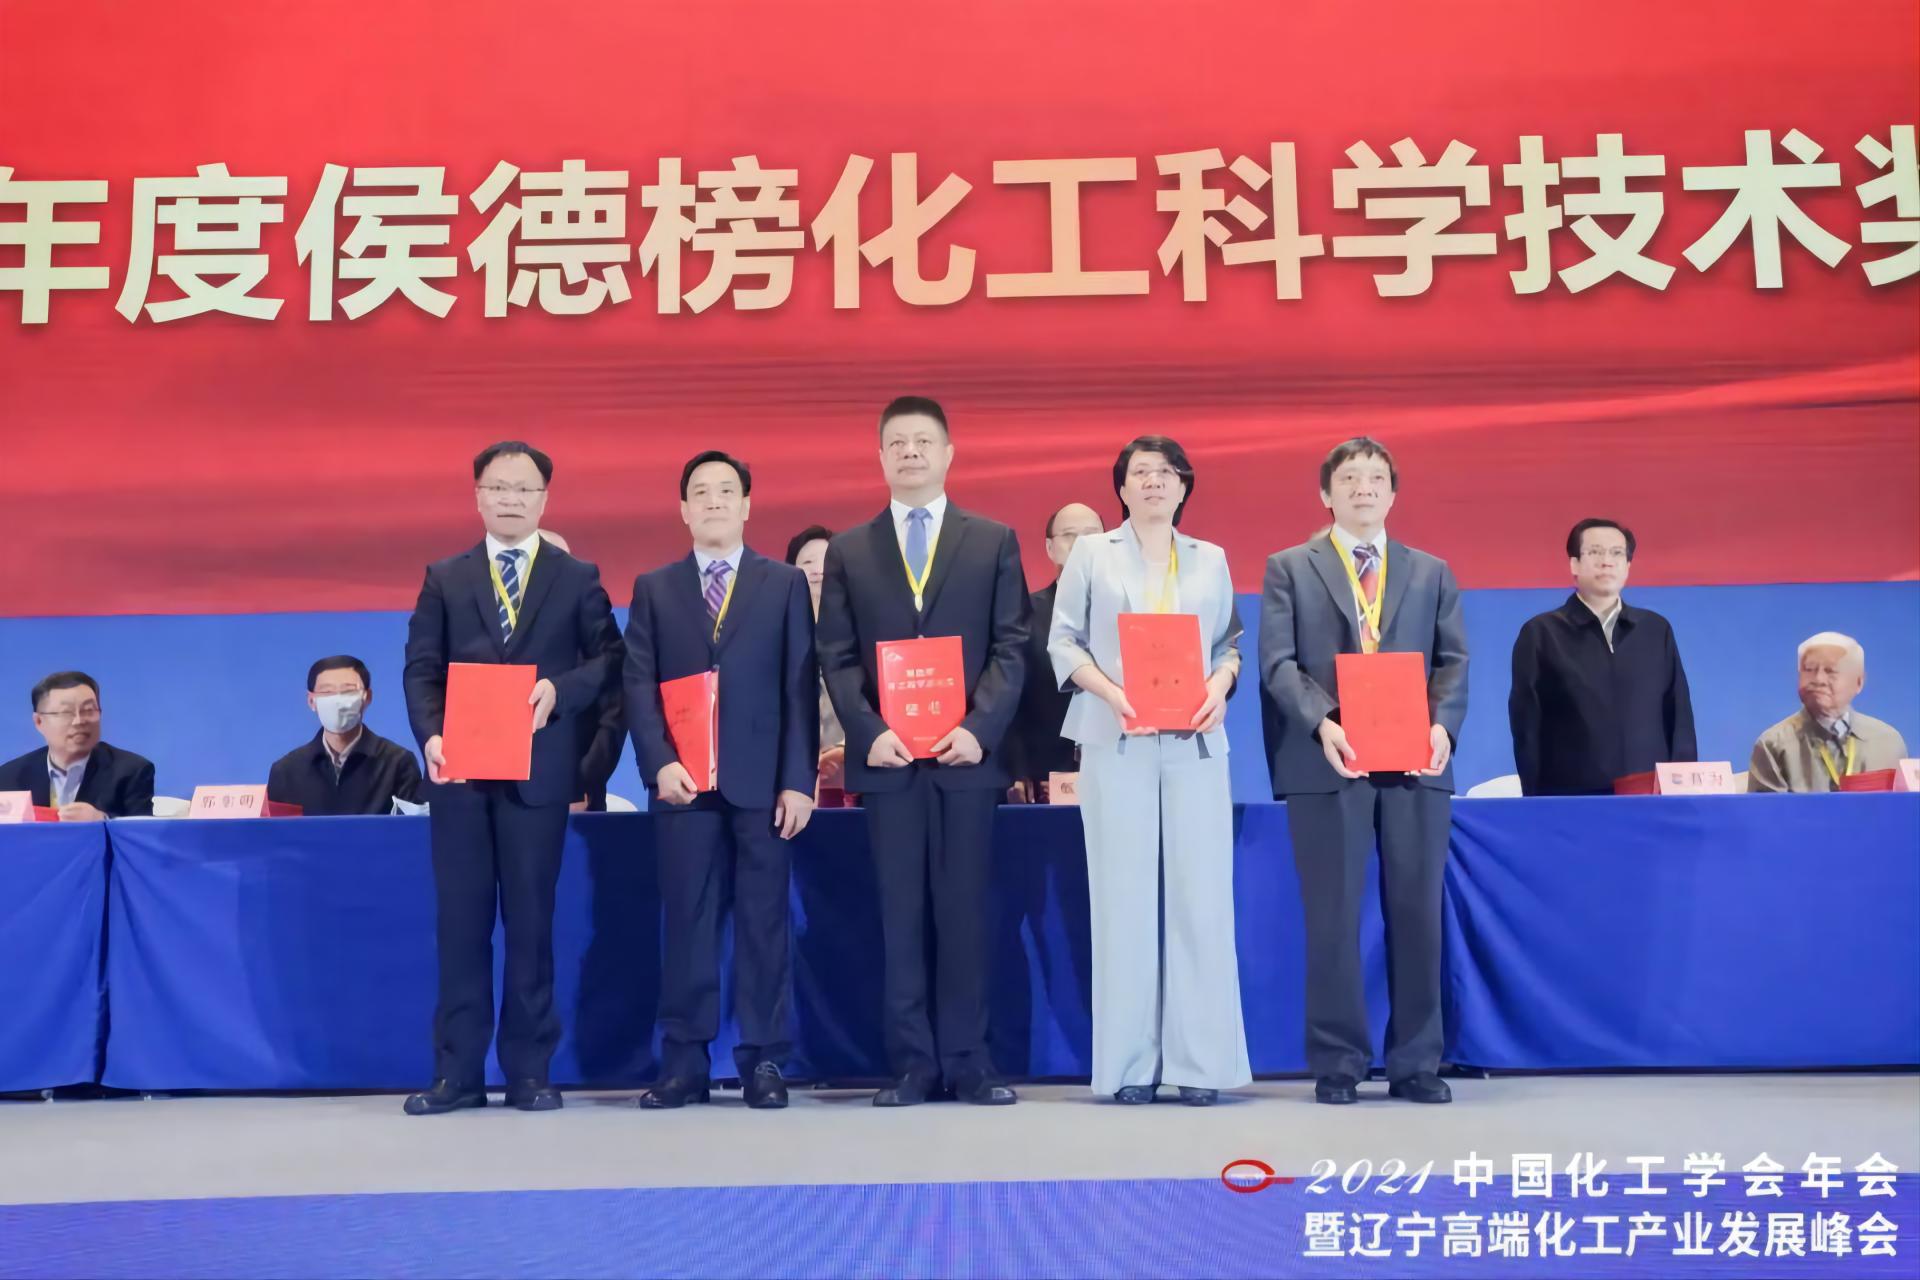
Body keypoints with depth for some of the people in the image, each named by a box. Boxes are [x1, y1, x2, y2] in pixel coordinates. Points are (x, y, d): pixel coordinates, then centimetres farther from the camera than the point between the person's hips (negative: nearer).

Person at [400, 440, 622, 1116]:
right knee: (460, 921, 3)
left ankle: (530, 1071, 10)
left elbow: (610, 660, 2)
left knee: (531, 921, 2)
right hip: (459, 770, 2)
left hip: (539, 772, -1)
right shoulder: (444, 579, 12)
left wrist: (559, 689, -15)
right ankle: (458, 1072, 9)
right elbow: (421, 668, 5)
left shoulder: (578, 578, 8)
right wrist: (431, 735, -11)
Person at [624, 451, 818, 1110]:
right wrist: (659, 763, -10)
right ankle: (684, 1063, 8)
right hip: (683, 781, 1)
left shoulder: (786, 584, 9)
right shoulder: (653, 588, 12)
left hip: (762, 782, -1)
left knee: (764, 922, 2)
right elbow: (638, 685, 5)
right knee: (686, 922, 2)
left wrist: (798, 780, -4)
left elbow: (802, 687, 3)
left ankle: (763, 1061, 9)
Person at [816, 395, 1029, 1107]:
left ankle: (968, 1061, 10)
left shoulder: (994, 541, 9)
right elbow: (836, 658, 6)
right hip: (886, 757, 1)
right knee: (900, 915, 3)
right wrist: (869, 732, -9)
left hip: (966, 755, -1)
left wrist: (979, 729, -11)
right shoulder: (848, 551, 12)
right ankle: (912, 1063, 9)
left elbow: (1012, 648, 2)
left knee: (964, 912, 2)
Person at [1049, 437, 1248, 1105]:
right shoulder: (1091, 554, 10)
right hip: (1117, 742, -2)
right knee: (1125, 895, -2)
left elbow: (1230, 641, 14)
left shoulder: (1210, 560, 17)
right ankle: (1129, 1063, 3)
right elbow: (1064, 641, 5)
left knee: (1201, 894, -3)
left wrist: (1220, 686, -7)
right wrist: (1110, 692, -11)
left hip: (1195, 743, 2)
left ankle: (1199, 1060, 2)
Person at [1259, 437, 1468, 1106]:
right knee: (1333, 918, 1)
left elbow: (1453, 660, 9)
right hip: (1328, 763, -2)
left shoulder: (1431, 572, 17)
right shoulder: (1288, 568, 9)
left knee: (1417, 914, 4)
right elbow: (1278, 661, 0)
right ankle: (1337, 1065, 9)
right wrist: (1322, 723, -16)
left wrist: (1442, 724, -10)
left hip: (1416, 764, 2)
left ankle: (1416, 1063, 13)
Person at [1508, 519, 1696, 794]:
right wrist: (1537, 802, -7)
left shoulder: (1657, 630, 14)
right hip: (1570, 799, -3)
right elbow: (1527, 727, 0)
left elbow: (1680, 718, 13)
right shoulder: (1541, 634, 3)